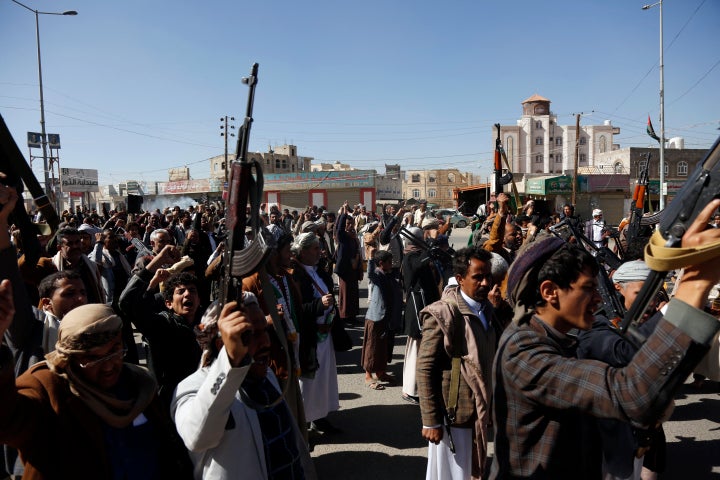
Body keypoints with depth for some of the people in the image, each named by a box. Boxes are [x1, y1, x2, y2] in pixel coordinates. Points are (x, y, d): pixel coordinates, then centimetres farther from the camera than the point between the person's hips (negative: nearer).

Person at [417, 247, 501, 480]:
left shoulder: (488, 310, 5)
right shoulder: (442, 314, -17)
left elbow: (492, 359, 12)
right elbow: (425, 369, -18)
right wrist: (431, 420, -18)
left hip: (480, 412, 7)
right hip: (453, 414, -7)